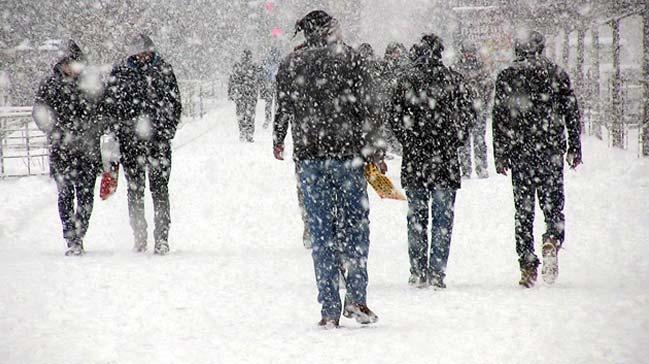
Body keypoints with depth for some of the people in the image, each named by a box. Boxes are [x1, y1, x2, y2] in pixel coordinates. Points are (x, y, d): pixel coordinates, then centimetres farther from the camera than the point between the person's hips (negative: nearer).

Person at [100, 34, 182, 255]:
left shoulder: (164, 71, 5)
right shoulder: (120, 73, 4)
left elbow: (175, 104, 9)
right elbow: (109, 106, 8)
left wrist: (167, 132, 0)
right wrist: (122, 131, -1)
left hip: (158, 140, -1)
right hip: (130, 142, 1)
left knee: (159, 189, -4)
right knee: (135, 191, 4)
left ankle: (162, 238, -2)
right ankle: (139, 238, 11)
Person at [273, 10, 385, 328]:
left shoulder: (289, 64, 7)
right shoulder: (346, 57, -2)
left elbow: (283, 109, 13)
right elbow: (359, 109, -6)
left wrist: (278, 142, 32)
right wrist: (373, 150, 0)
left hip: (308, 156, 3)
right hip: (347, 151, -3)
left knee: (321, 231, 5)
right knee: (355, 224, 8)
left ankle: (329, 309, 2)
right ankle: (357, 298, -2)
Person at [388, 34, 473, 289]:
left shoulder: (406, 79, 0)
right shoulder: (451, 79, -2)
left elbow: (395, 119, 1)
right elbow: (465, 114, 0)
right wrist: (454, 143, 12)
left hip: (414, 161, 1)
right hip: (445, 159, -1)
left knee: (417, 217, 9)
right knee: (443, 217, 4)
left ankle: (418, 272, 8)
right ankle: (437, 272, -1)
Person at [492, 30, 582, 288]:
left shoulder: (506, 77, 2)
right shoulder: (556, 73, 3)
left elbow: (499, 118, 1)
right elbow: (572, 113, 4)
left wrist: (499, 156, 5)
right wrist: (574, 149, 12)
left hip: (519, 151, 0)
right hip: (551, 150, 0)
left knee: (524, 210, 6)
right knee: (553, 204, 8)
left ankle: (527, 265, 2)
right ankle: (552, 240, -21)